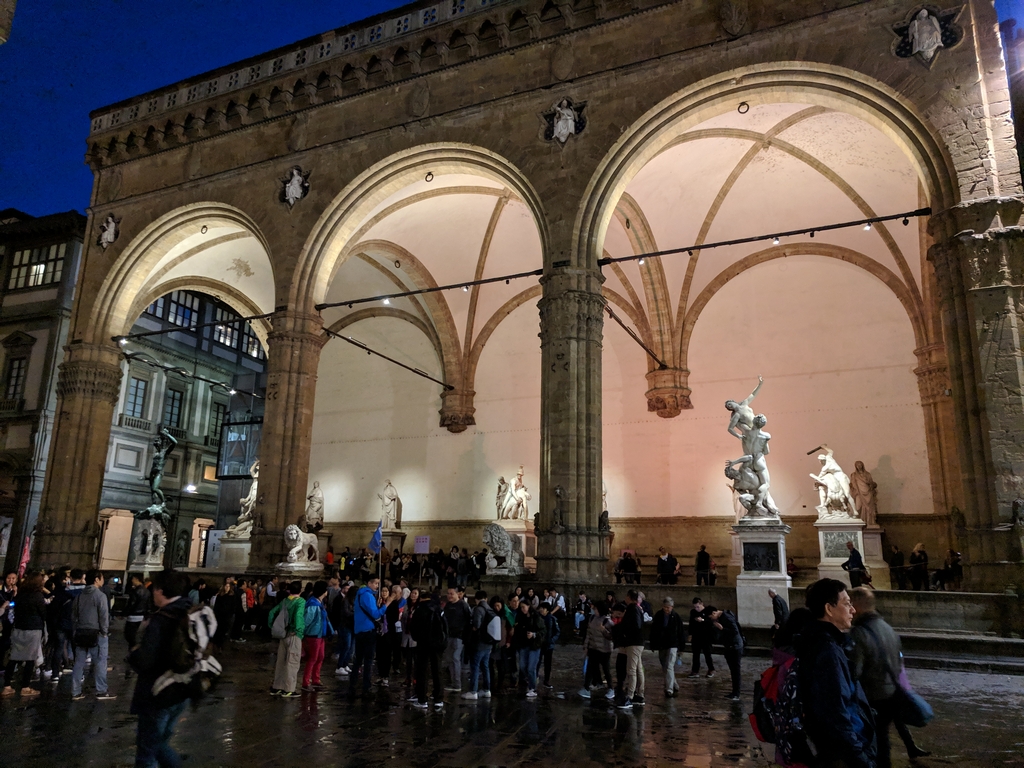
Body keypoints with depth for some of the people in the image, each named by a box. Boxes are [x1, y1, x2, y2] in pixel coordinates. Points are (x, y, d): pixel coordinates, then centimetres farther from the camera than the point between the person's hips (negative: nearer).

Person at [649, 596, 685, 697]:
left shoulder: (676, 617, -6)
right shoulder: (658, 616, 0)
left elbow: (681, 633, 0)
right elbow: (653, 631, 5)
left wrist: (681, 648, -1)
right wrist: (653, 645, 3)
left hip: (672, 645, -4)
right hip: (661, 646, 4)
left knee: (669, 667, -14)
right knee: (665, 668, 13)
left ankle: (669, 689, -14)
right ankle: (674, 685, 31)